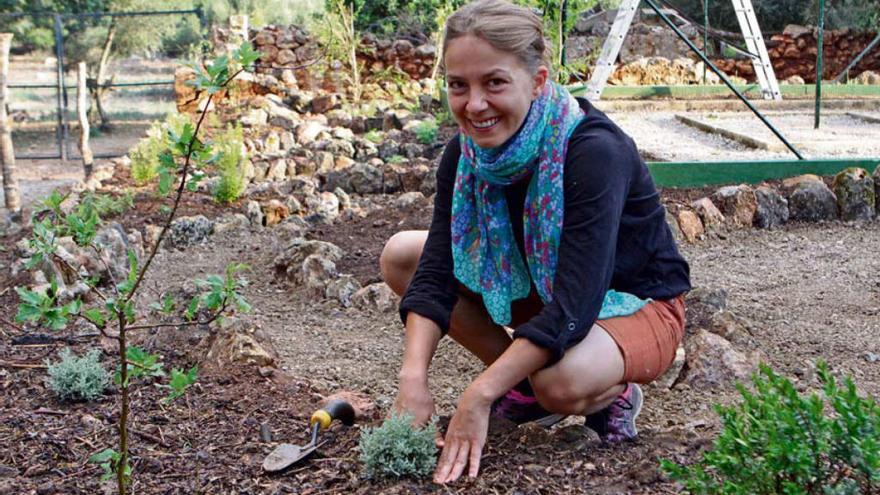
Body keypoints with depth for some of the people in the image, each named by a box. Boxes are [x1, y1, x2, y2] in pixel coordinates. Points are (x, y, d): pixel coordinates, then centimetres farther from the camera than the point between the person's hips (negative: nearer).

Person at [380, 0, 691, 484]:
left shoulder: (594, 151, -31)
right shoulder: (466, 153, -12)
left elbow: (574, 306, -36)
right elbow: (435, 275, -15)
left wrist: (479, 397, -38)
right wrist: (413, 381, -29)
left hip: (637, 304, -7)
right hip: (538, 289, 7)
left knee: (561, 381, -39)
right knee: (400, 254, -6)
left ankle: (611, 392, -1)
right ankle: (524, 385, 3)